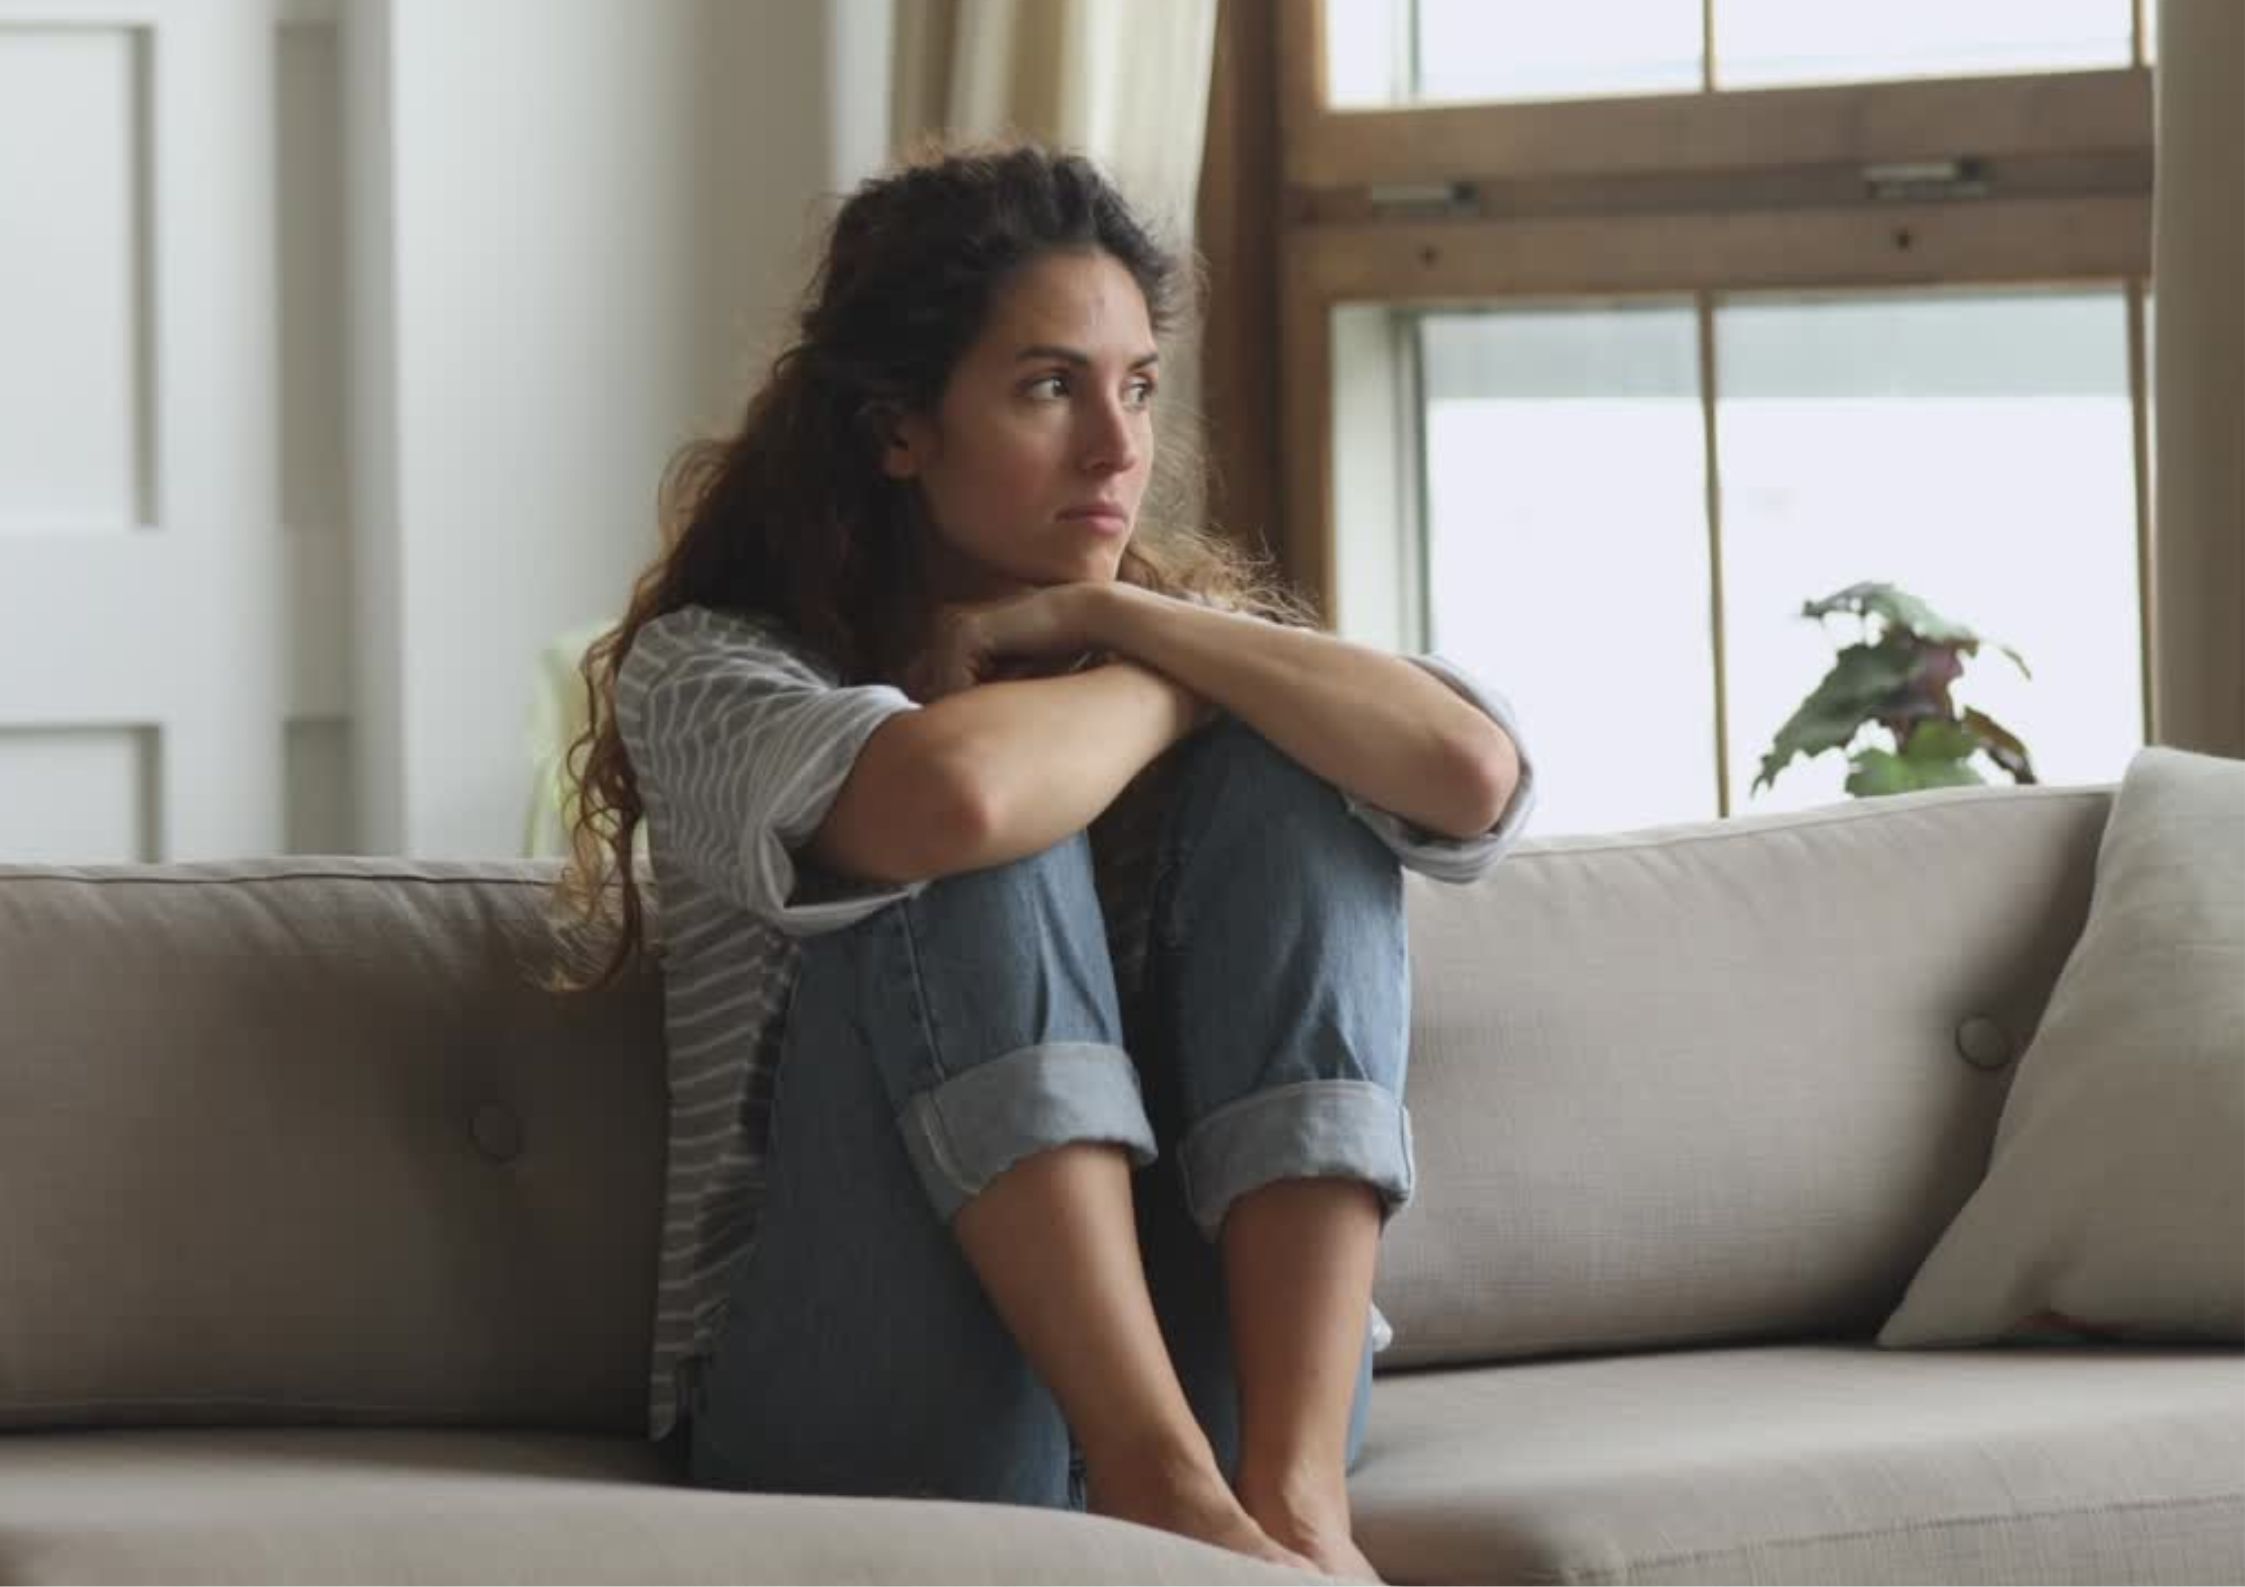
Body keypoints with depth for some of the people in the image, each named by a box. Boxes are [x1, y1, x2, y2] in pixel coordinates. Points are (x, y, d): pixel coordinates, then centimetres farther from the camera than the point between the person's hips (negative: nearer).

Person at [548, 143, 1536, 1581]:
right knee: (972, 857, -22)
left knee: (1291, 770, -13)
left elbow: (1474, 777, -10)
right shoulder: (705, 669, 0)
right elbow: (944, 798, -26)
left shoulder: (1201, 617, 13)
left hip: (1217, 1382, 4)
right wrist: (1182, 684, -7)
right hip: (855, 1422, -3)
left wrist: (1105, 619, -8)